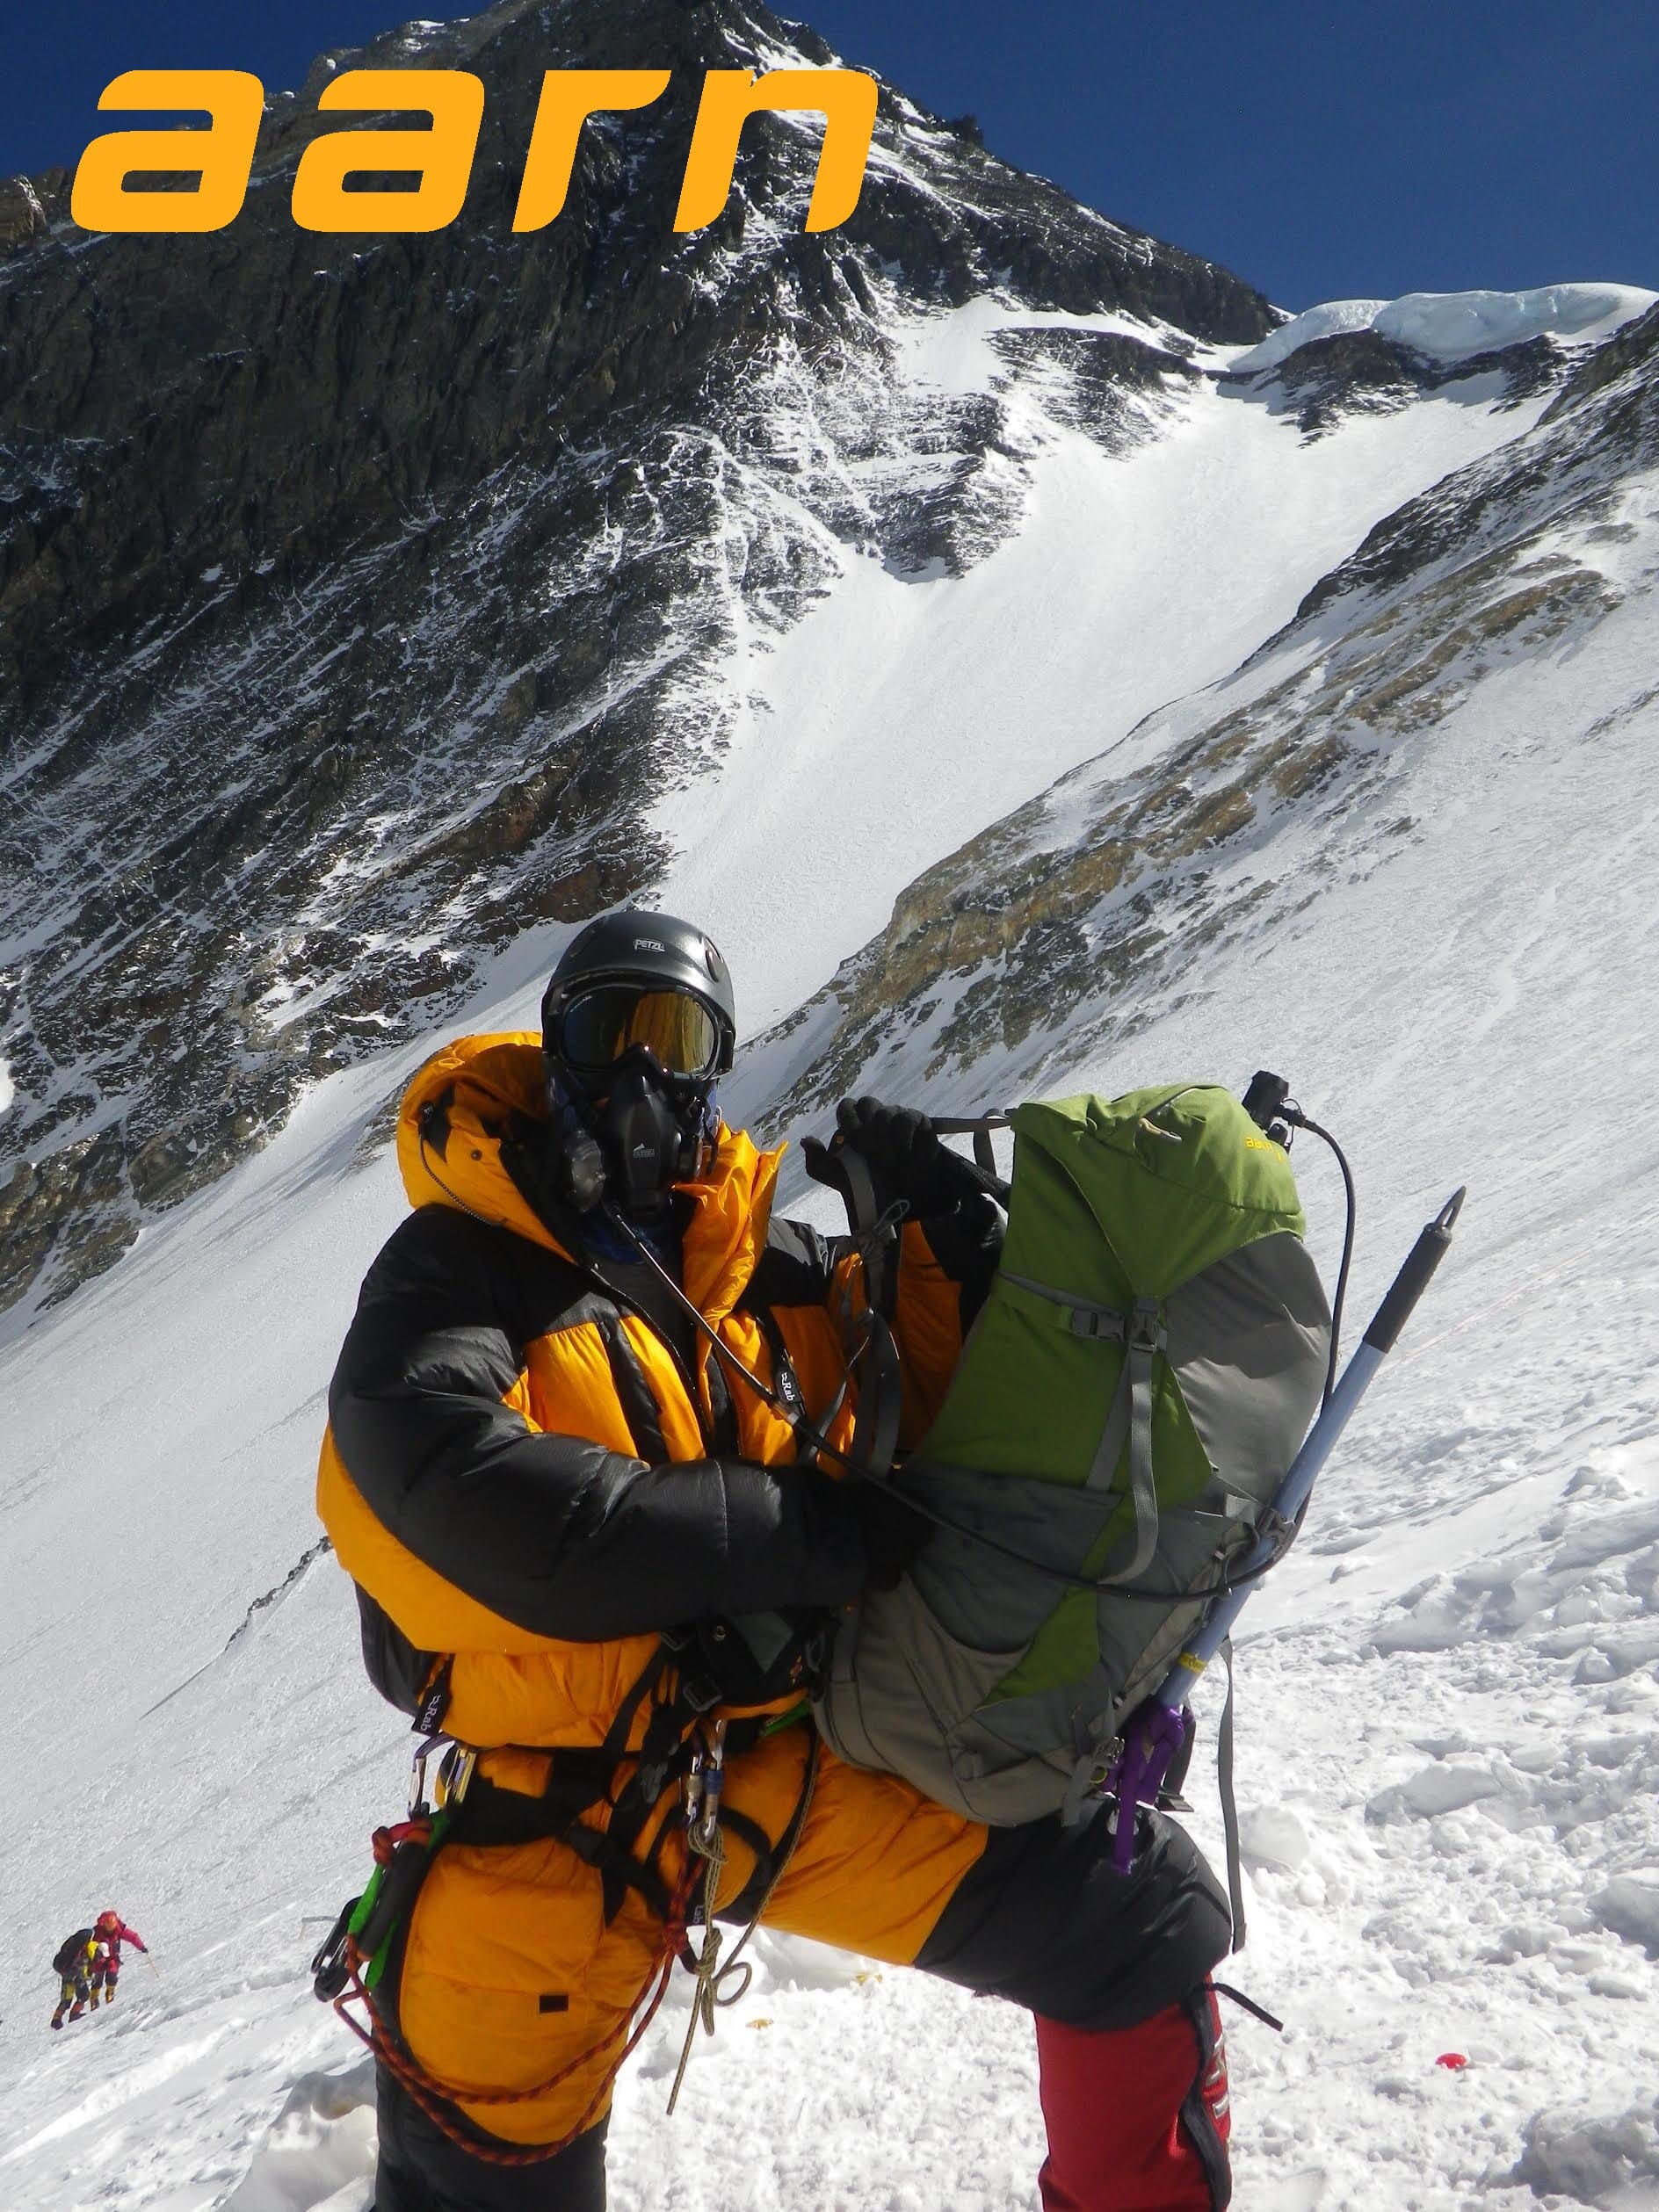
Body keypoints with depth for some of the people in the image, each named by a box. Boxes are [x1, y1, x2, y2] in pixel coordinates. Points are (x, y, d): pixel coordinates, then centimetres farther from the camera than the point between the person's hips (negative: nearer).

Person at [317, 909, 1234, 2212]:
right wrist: (815, 1533, -21)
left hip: (807, 1759, 4)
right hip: (569, 1812, -3)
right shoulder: (453, 1270, -6)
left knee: (1149, 1923, 5)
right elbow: (474, 1499, -24)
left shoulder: (772, 1268, 7)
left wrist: (949, 1231, -7)